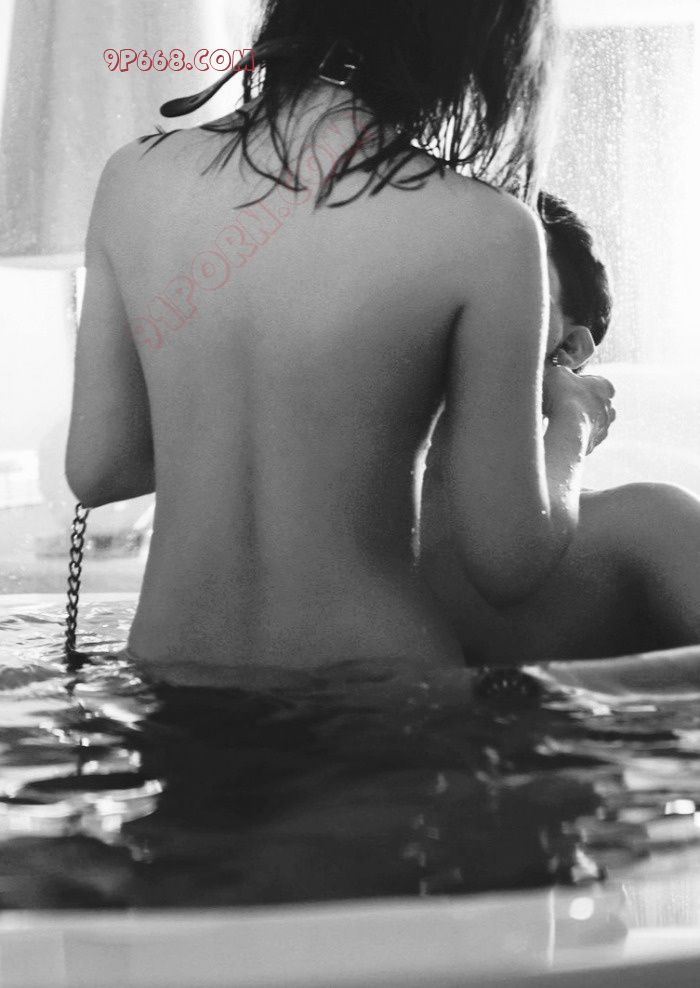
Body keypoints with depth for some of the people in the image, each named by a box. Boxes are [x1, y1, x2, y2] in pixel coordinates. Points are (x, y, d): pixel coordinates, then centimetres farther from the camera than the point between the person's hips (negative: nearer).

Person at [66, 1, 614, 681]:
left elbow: (97, 469, 4)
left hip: (168, 662, 5)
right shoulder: (486, 230, -15)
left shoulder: (132, 176, -3)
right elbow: (507, 562, -9)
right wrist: (572, 424, 10)